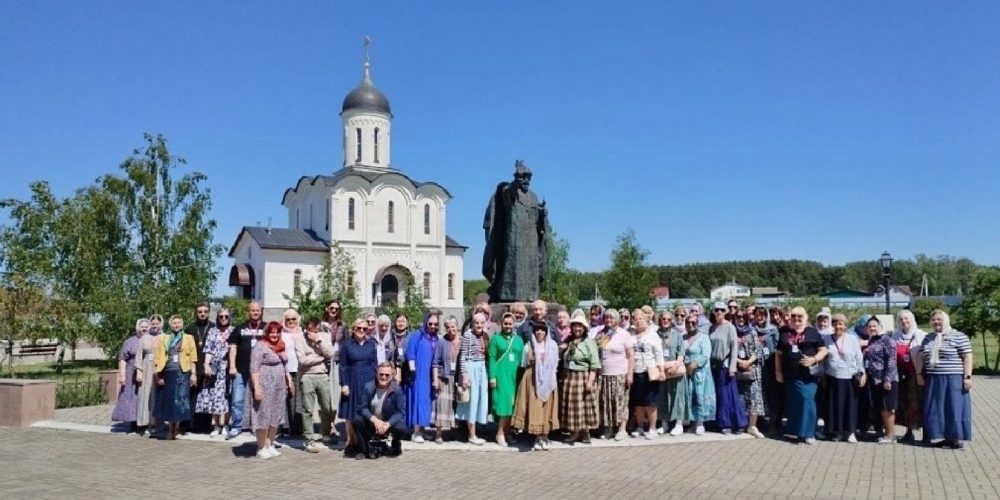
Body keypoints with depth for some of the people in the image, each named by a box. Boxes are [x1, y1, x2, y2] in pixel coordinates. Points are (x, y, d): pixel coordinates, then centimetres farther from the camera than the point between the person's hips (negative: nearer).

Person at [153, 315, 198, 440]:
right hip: (167, 373, 2)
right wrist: (157, 374, -1)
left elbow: (192, 357, 3)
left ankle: (175, 427, 2)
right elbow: (158, 357, 8)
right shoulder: (163, 338, 14)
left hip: (182, 373, -2)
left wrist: (193, 374, -5)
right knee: (168, 400, 2)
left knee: (180, 400, -4)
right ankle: (172, 427, 10)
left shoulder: (188, 338, 10)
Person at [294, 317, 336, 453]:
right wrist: (321, 357, -6)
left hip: (323, 375, 3)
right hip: (307, 376, -3)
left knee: (327, 408, 11)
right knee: (308, 410, 0)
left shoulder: (325, 336, 7)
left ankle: (327, 434, 30)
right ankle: (309, 440, 6)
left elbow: (330, 354, -5)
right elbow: (302, 359, -14)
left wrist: (319, 340, -12)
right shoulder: (300, 338, -4)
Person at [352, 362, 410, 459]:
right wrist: (375, 420, -28)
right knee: (356, 421, -27)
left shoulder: (397, 390, -15)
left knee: (402, 429, -29)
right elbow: (362, 407, -13)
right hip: (371, 421, 1)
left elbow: (401, 412, -15)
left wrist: (388, 424, -29)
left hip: (389, 422, -1)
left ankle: (395, 444, 10)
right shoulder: (368, 387, -14)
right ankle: (366, 448, 0)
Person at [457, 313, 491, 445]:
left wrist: (488, 374, 11)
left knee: (481, 399, 7)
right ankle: (472, 435, 4)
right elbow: (462, 356, -10)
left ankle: (473, 433, 17)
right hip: (471, 368, -7)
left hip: (482, 369, 7)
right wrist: (464, 374, -14)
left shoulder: (485, 336, 10)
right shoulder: (467, 335, -9)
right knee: (472, 399, -3)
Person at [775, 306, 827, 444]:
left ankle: (808, 433, -2)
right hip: (790, 374, 3)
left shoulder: (812, 332, 2)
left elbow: (823, 350, 2)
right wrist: (778, 372, 8)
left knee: (807, 400, -10)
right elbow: (779, 354, 13)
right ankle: (794, 430, 20)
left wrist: (814, 359, -15)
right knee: (792, 403, 9)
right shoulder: (784, 332, 9)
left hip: (807, 375, -3)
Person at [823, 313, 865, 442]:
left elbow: (859, 358, 3)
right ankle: (837, 431, 14)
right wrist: (823, 376, 6)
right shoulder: (827, 339, 4)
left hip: (850, 378, -1)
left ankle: (850, 432, 14)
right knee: (834, 405, 4)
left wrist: (862, 374, -2)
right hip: (832, 378, 1)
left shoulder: (852, 339, 2)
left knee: (850, 405, 3)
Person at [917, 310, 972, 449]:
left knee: (954, 409, -1)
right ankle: (939, 436, 13)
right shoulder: (928, 338, 13)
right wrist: (919, 374, 7)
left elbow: (967, 357, -7)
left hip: (953, 380, -5)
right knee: (936, 409, 7)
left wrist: (967, 377, -13)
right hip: (932, 380, 5)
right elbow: (921, 357, 15)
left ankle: (955, 438, 5)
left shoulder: (959, 336, -3)